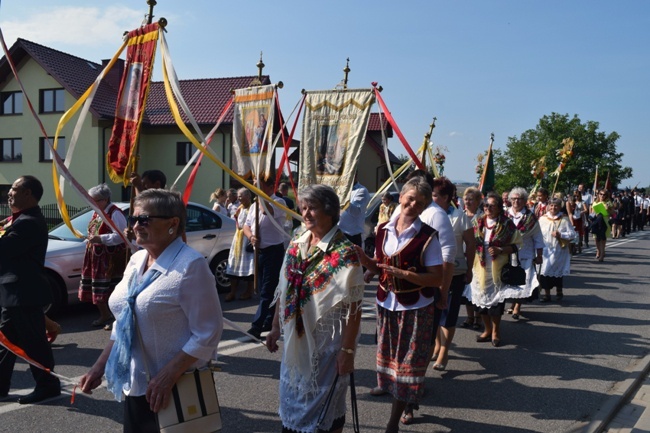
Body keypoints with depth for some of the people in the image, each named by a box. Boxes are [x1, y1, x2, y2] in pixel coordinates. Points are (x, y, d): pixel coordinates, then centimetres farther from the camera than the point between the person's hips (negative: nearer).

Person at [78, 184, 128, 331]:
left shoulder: (115, 213, -14)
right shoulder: (97, 213, 16)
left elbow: (120, 236, -22)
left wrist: (100, 239, -26)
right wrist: (90, 239, 12)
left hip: (111, 258, -9)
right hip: (96, 256, 9)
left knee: (113, 291, -7)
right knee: (98, 290, 14)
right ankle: (104, 316, 28)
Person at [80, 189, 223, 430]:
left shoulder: (190, 266, -17)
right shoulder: (136, 260, 7)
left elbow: (208, 333, -20)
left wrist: (168, 376, -23)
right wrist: (100, 366, 11)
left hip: (175, 390, -7)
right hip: (134, 385, 7)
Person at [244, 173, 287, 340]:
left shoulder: (278, 202, -11)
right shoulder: (255, 205, 13)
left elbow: (267, 211, -32)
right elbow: (246, 226, 15)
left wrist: (261, 193, -22)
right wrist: (251, 236, -6)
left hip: (273, 251, -8)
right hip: (259, 251, 8)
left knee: (267, 291, -8)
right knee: (262, 289, 15)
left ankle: (256, 326, -10)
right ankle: (270, 321, 27)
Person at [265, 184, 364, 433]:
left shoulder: (344, 252, -16)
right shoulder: (296, 246, 4)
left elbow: (353, 308, -17)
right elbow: (283, 291, 12)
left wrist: (347, 350, -19)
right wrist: (276, 328, 13)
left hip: (326, 343, -6)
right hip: (295, 339, 6)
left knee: (324, 403, 9)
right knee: (292, 397, 18)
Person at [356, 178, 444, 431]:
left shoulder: (427, 237, -13)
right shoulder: (384, 230, 2)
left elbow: (437, 279, -15)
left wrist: (405, 274, -26)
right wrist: (363, 259, -10)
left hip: (415, 308, -5)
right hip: (386, 304, 6)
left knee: (407, 362, 3)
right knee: (391, 359, 17)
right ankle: (409, 404, 39)